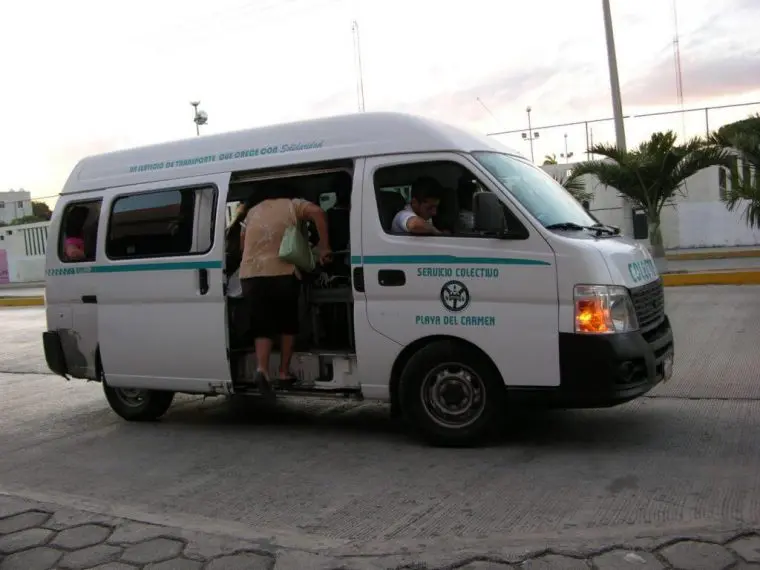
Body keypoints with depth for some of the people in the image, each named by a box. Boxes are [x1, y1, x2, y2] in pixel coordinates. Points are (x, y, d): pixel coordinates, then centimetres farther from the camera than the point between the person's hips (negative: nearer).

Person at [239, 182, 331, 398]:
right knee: (287, 323, 15)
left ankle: (262, 369, -16)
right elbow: (318, 212, -9)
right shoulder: (291, 205, 9)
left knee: (262, 325, 5)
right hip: (282, 273, -3)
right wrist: (324, 247, -6)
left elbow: (242, 241, 28)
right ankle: (284, 371, 14)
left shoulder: (253, 211, 21)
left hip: (251, 274, 3)